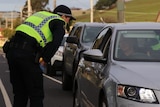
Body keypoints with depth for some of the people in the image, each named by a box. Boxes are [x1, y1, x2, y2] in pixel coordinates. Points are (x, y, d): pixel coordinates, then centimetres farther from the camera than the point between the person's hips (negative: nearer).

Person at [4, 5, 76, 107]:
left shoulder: (40, 14, 27)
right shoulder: (59, 22, 5)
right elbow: (56, 43, -14)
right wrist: (46, 59, -3)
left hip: (12, 50, 7)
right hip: (27, 55, -7)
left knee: (19, 93, 18)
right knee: (36, 95, 3)